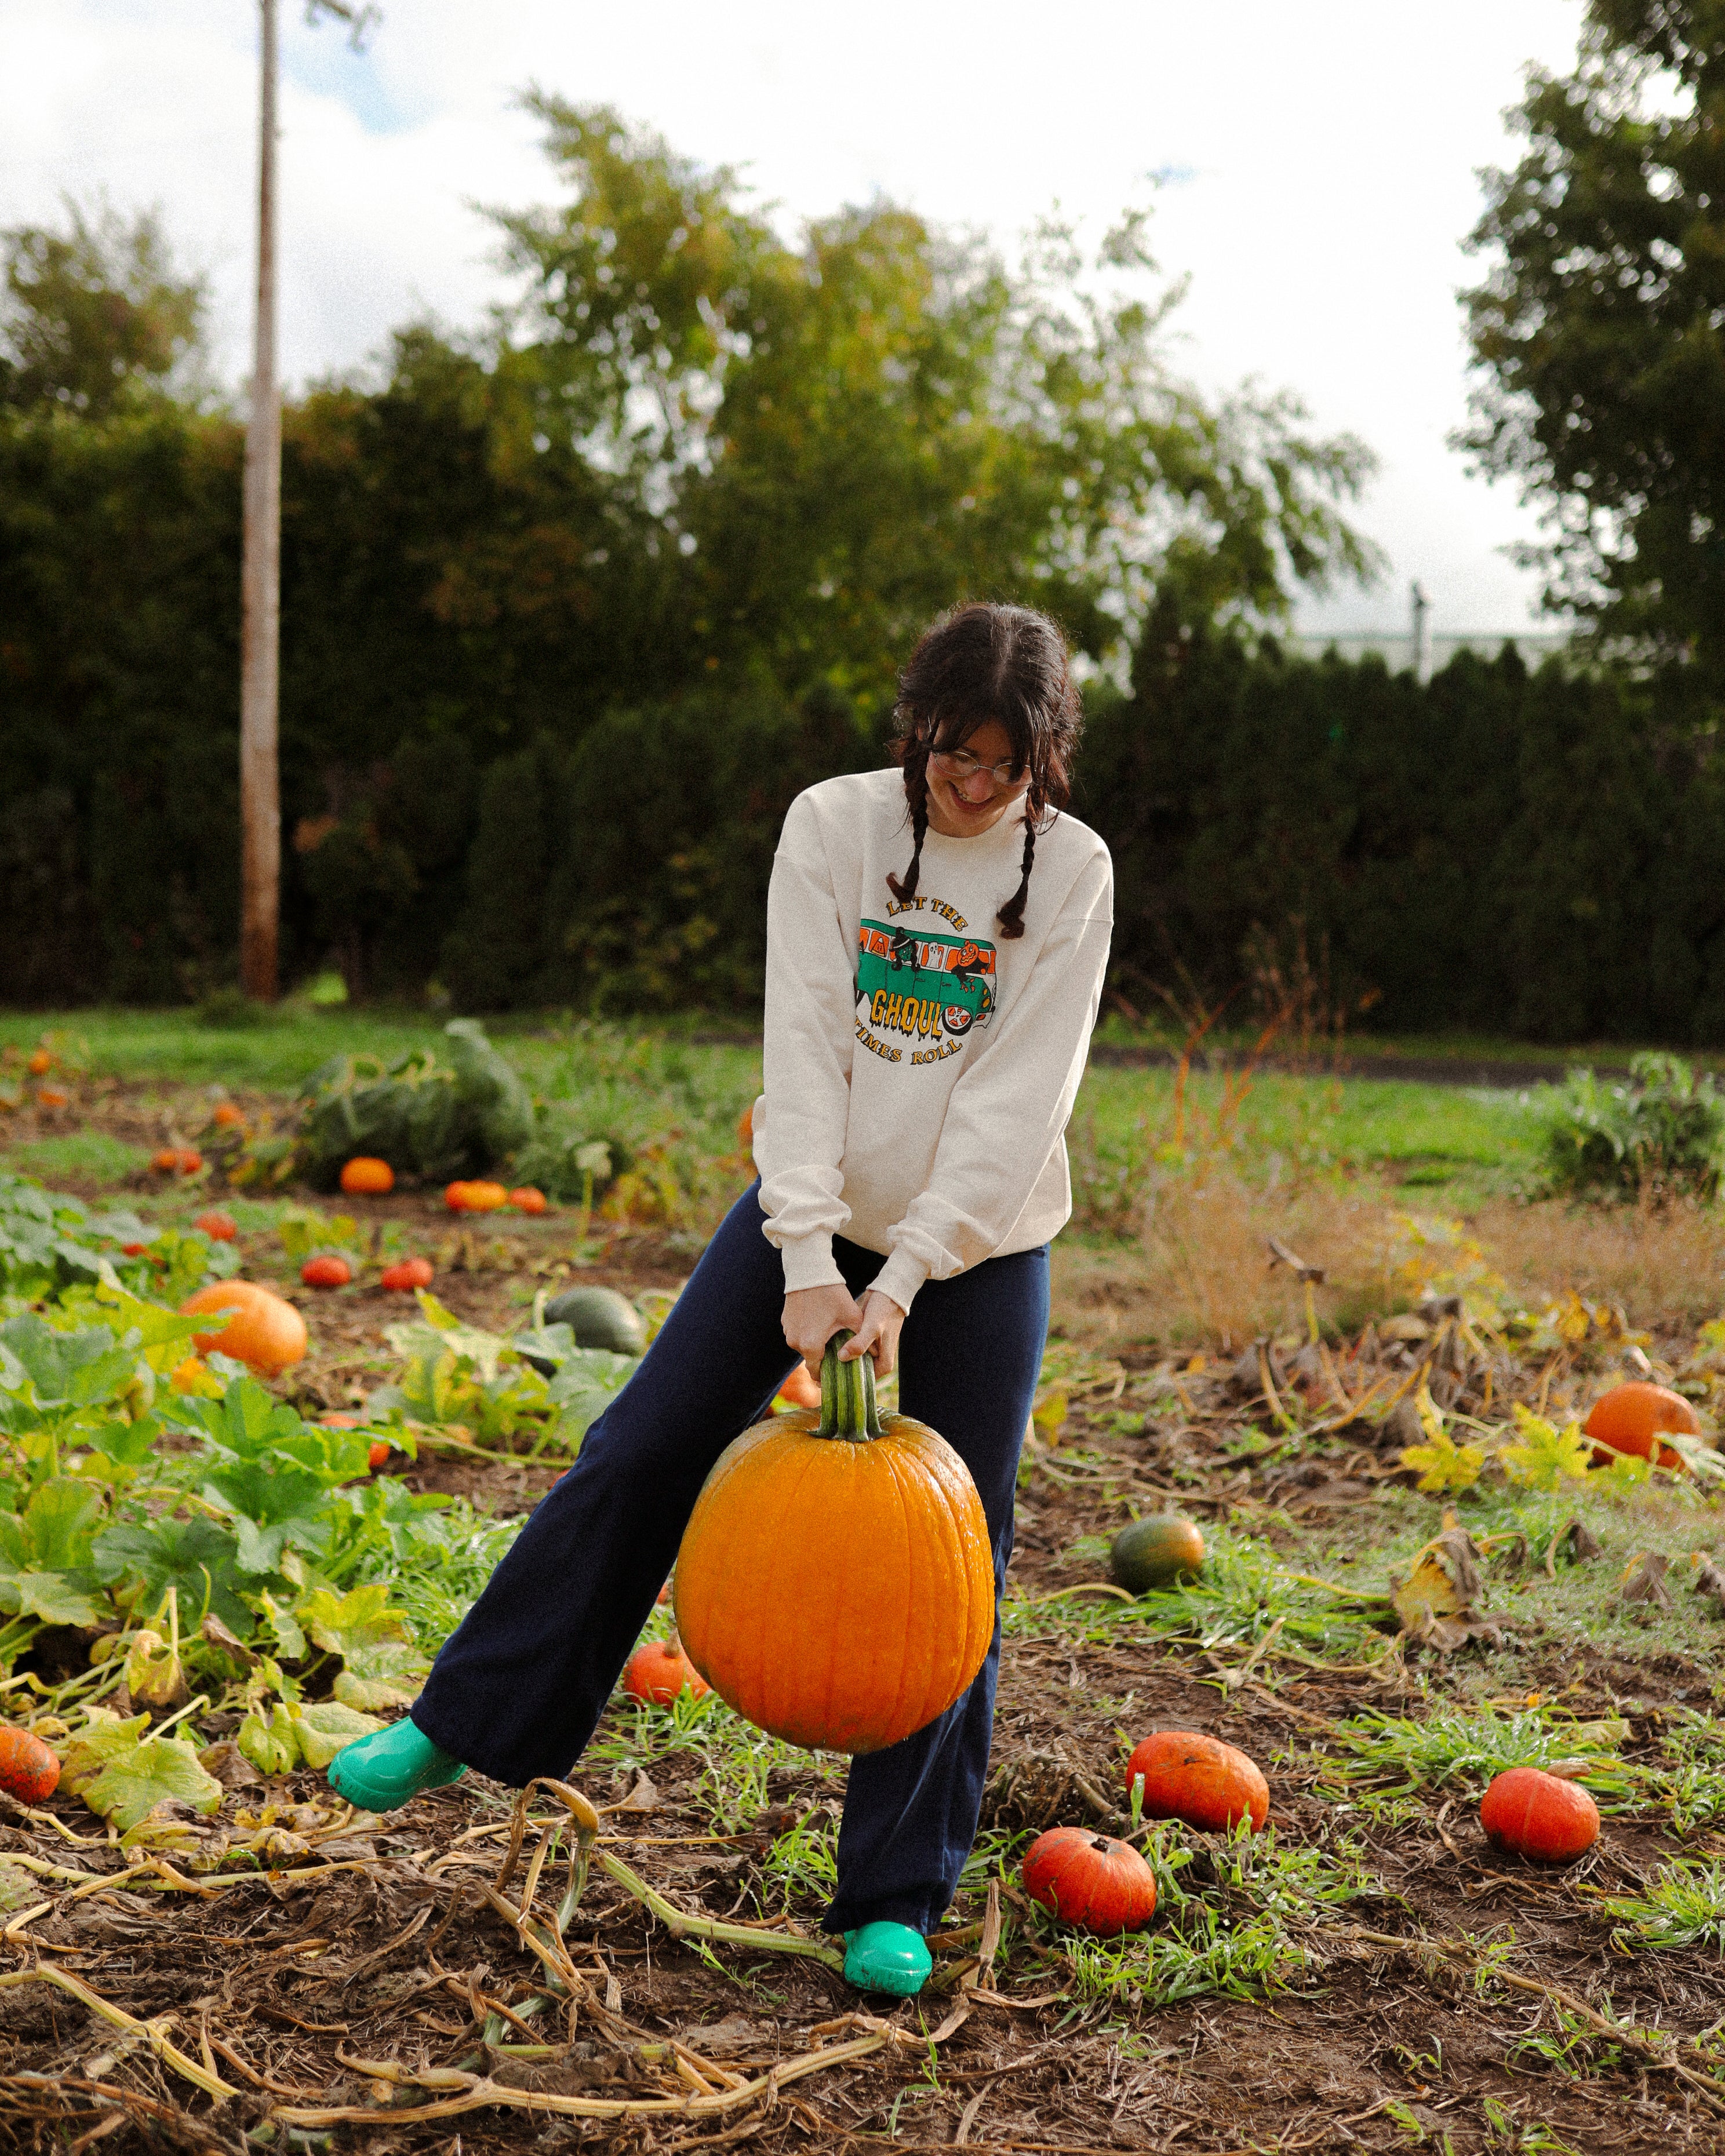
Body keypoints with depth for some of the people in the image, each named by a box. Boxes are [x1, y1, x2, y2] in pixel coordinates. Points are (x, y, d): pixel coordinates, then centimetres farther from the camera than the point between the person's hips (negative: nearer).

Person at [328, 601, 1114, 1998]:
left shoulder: (1071, 870, -9)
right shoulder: (836, 824, -7)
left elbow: (1018, 1098, -15)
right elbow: (804, 1046, -15)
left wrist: (901, 1281, -22)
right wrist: (807, 1260, -25)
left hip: (976, 1250, -1)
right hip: (817, 1212, 1)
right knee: (640, 1455, 2)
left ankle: (897, 1899, 13)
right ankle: (466, 1725, 20)